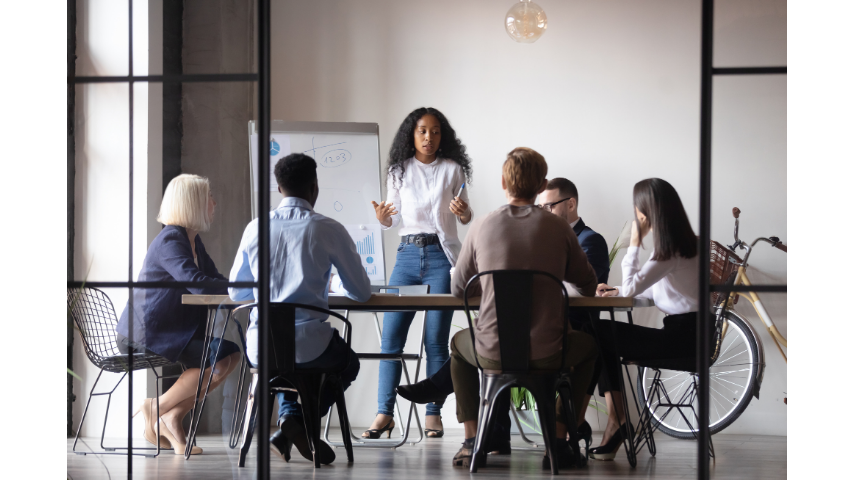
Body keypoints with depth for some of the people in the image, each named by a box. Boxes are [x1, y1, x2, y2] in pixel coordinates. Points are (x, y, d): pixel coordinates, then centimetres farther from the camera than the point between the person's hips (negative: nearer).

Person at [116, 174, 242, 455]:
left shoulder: (193, 241, 14)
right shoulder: (170, 241, -18)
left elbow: (217, 282, 10)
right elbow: (199, 285, -30)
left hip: (171, 330, 10)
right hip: (142, 334, -10)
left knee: (231, 353, -2)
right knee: (217, 359, -20)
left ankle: (174, 416, 2)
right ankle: (157, 409, -5)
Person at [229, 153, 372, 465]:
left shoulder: (255, 229, 4)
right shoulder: (328, 230, -5)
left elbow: (236, 293, 14)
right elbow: (361, 293, 3)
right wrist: (337, 287, 27)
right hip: (309, 345, -4)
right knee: (348, 363, 31)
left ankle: (289, 415, 14)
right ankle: (299, 424, 9)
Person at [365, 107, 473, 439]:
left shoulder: (452, 169, 5)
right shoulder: (400, 170, 10)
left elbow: (466, 218, 10)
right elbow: (394, 218, 14)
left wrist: (463, 212, -13)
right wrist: (383, 218, -9)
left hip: (441, 255, -2)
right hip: (408, 253, 2)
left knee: (436, 339, -3)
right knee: (391, 335, -4)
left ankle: (433, 414, 2)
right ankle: (384, 413, -1)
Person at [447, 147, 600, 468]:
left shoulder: (482, 227, -1)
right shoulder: (559, 228, -3)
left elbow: (458, 290, 10)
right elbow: (588, 286, 9)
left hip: (491, 354, 1)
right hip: (547, 355, -1)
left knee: (459, 343, 36)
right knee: (588, 346, 32)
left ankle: (471, 441, 27)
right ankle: (559, 440, 21)